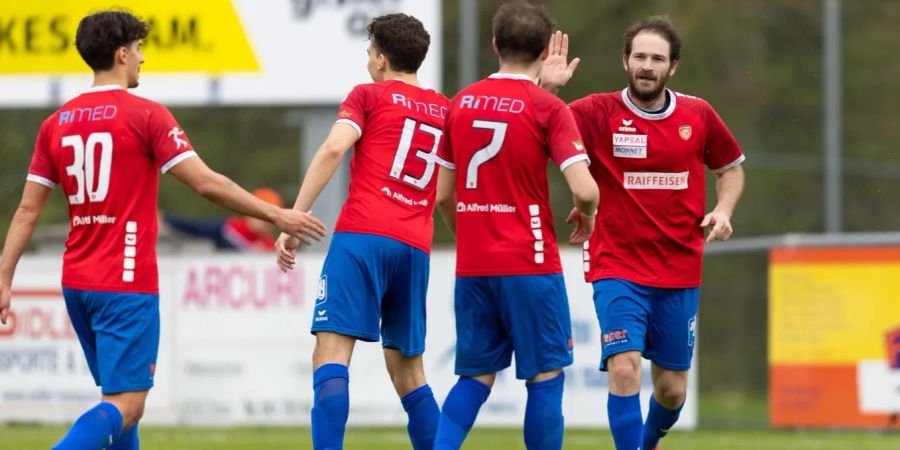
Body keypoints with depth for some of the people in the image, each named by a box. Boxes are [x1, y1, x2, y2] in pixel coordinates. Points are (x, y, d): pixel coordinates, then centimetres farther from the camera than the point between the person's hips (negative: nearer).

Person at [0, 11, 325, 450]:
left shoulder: (57, 123, 9)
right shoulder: (145, 115, -8)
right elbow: (206, 183, -12)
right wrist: (276, 215, -4)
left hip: (76, 282, 7)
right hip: (127, 282, -7)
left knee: (118, 394, 19)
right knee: (125, 405, -10)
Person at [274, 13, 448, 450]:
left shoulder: (368, 96, 7)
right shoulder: (446, 110, 20)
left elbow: (334, 149, -9)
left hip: (362, 237, -5)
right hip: (415, 247, 5)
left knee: (331, 352, -14)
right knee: (407, 370, 17)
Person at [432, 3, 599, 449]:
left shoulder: (462, 103, 7)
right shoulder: (547, 108, -8)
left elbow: (443, 196, 13)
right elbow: (584, 189, -17)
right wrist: (586, 217, 5)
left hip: (472, 266, 5)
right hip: (530, 264, -5)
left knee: (476, 376, 12)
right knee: (546, 374, 4)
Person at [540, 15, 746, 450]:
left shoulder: (698, 115, 2)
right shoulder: (599, 112, -7)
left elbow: (731, 167, 17)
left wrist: (723, 210, -1)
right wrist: (546, 87, -34)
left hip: (680, 274, 3)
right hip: (617, 269, -3)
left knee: (672, 389, 11)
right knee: (624, 367, -23)